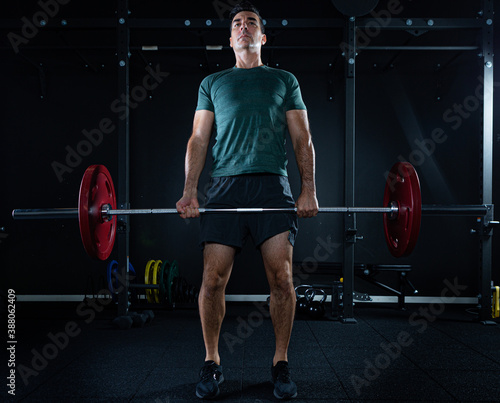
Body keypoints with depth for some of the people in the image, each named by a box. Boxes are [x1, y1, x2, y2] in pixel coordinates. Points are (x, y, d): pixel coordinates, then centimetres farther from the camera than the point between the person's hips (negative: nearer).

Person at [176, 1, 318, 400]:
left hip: (272, 185, 0)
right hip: (225, 184, 1)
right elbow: (199, 139, 13)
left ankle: (281, 363, 10)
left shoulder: (284, 80, 20)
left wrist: (309, 189, 0)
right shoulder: (213, 82, 22)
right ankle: (212, 363, 13)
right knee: (213, 280, -6)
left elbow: (302, 138, 13)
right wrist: (189, 192, 0)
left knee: (282, 278, -8)